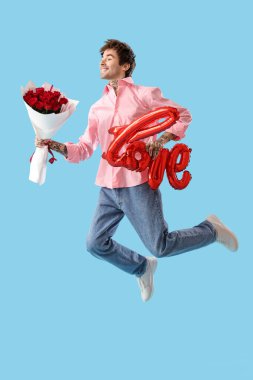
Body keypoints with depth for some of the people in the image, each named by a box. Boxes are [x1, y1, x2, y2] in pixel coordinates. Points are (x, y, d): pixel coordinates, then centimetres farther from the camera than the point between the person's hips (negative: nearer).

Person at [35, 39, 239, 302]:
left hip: (138, 184, -6)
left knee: (160, 247, -5)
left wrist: (162, 140, -12)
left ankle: (211, 229, 21)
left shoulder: (144, 95, -1)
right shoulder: (97, 108, 13)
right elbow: (83, 149, 11)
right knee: (96, 244, 3)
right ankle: (142, 268, 28)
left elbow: (183, 115, 4)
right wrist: (53, 145, -5)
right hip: (108, 188, 6)